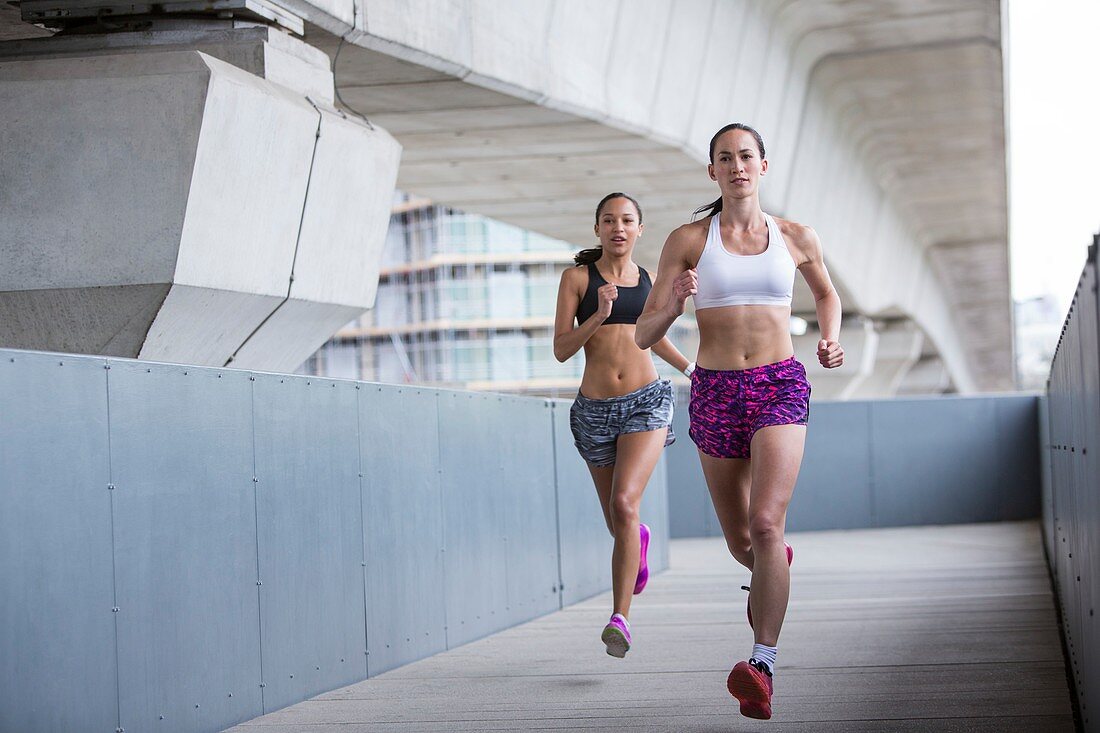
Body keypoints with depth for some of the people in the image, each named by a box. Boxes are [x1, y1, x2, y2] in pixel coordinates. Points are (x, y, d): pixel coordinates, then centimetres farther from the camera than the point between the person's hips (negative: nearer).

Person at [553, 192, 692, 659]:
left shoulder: (648, 280, 9)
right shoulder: (578, 278, 0)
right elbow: (561, 350, -5)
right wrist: (598, 316, -18)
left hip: (646, 401, 0)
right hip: (595, 410, 1)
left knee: (624, 503, -22)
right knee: (616, 521, 15)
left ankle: (620, 618, -23)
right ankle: (639, 539, 54)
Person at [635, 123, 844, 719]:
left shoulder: (797, 239, 5)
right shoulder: (687, 241, 1)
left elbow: (826, 293, 27)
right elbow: (643, 335, 0)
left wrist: (831, 339, 7)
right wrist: (674, 301, -21)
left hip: (781, 388, -1)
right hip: (715, 393, 1)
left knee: (766, 524, -23)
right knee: (740, 543, 14)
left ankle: (762, 667, -26)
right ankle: (771, 568, 52)